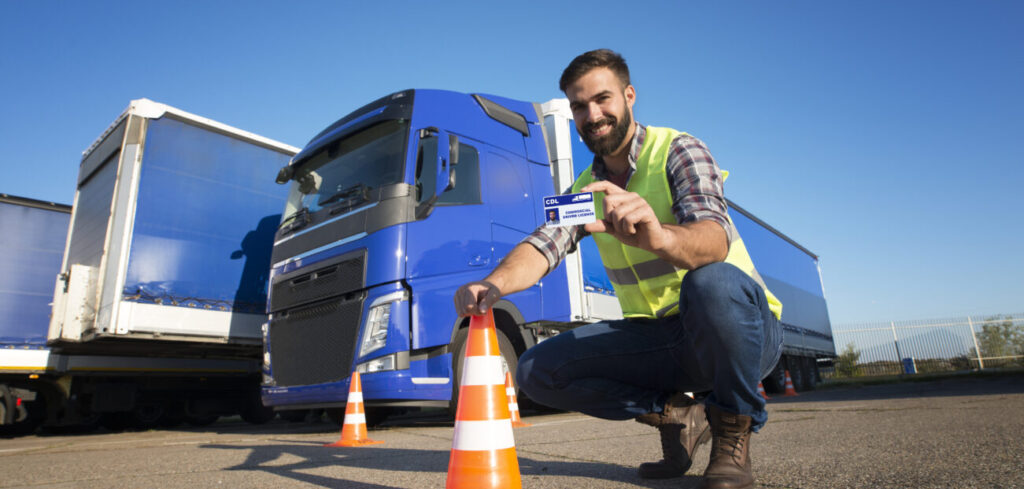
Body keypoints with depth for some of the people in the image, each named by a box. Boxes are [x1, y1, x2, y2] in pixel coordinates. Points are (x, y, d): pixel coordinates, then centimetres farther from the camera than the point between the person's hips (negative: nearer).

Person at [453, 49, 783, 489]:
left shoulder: (677, 150, -8)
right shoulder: (586, 189, 8)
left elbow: (715, 238, -26)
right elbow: (543, 245, -9)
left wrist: (659, 237, -50)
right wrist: (493, 284, -31)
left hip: (742, 328, -4)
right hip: (657, 339, 5)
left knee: (711, 282, -39)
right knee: (536, 370, -10)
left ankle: (732, 430, -11)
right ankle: (676, 415, 3)